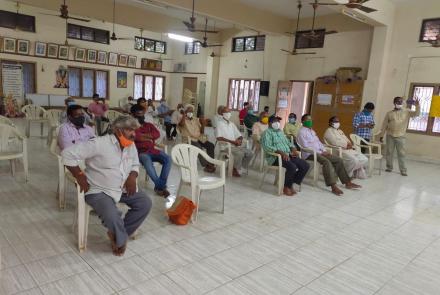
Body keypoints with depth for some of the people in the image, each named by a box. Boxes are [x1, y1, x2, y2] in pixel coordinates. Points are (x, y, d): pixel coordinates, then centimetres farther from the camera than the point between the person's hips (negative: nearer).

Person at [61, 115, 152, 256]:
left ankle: (117, 234, 8)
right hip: (99, 191, -7)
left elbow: (135, 164, 16)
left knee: (145, 203, -6)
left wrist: (132, 176, -6)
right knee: (112, 216, -31)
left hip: (122, 188, 7)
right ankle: (121, 240, 5)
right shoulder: (99, 143, -21)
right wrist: (80, 176, -19)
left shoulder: (131, 146, 1)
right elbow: (68, 153, -21)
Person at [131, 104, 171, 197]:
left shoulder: (149, 125, 20)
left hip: (153, 150, 5)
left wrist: (144, 135, -11)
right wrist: (149, 138, -6)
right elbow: (135, 136, -16)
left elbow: (157, 134, 1)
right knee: (147, 160, -39)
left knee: (168, 159, -23)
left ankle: (160, 185, -21)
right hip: (141, 152, -4)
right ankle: (160, 185, -29)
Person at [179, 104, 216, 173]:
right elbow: (181, 124, -26)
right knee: (198, 147, -33)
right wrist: (184, 115, -25)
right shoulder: (183, 120, 0)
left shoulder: (196, 119, 17)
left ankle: (210, 164, -14)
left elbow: (201, 131, 15)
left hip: (199, 138, 6)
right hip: (189, 139, -6)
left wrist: (203, 123, -3)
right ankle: (206, 165, -24)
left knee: (211, 145, -14)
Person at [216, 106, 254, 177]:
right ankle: (235, 171, -10)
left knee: (250, 153, -7)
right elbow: (219, 138, -18)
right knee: (240, 153, -30)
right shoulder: (220, 123, -4)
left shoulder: (232, 124, 18)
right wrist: (232, 141, -20)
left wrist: (240, 140, -6)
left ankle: (239, 168, 4)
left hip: (235, 145, 7)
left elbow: (239, 136, 20)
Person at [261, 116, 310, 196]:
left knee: (306, 165, -7)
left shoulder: (281, 132, 25)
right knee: (292, 167, -32)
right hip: (275, 157, -8)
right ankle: (286, 187, -9)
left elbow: (288, 143, 27)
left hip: (288, 155, 8)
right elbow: (267, 146, -17)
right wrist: (281, 152, -26)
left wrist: (293, 150, 3)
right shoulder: (267, 133, -2)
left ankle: (291, 184, 0)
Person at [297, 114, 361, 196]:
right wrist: (321, 152, -16)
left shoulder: (312, 131, 23)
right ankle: (333, 186, -41)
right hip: (310, 154, -9)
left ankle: (347, 182, -1)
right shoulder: (301, 132, -6)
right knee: (326, 162, -34)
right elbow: (306, 147, -15)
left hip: (319, 152, 9)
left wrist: (324, 151, 2)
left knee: (339, 160, -3)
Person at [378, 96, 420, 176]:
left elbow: (416, 113, -6)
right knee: (389, 152, 7)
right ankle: (389, 167, 19)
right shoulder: (389, 113, 3)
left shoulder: (406, 111, 5)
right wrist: (381, 135, 4)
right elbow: (384, 125, 5)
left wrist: (417, 106, -24)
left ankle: (403, 170, 4)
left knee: (401, 154, 0)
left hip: (400, 136, 0)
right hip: (390, 136, 0)